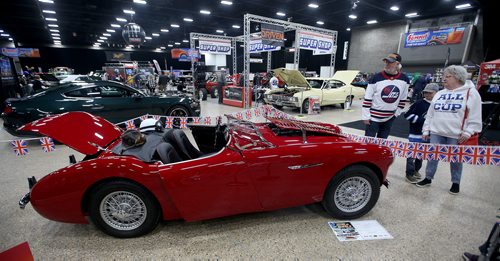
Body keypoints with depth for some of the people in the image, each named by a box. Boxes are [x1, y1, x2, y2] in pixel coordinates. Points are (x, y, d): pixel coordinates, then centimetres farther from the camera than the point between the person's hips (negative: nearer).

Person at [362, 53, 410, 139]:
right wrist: (365, 116, -12)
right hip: (374, 117, -4)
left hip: (389, 118, 4)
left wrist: (397, 113, 9)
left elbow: (403, 99, 10)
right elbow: (367, 98, -12)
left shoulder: (404, 79, -2)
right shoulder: (376, 78, -14)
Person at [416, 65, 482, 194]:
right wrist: (426, 130, 11)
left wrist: (468, 132, -13)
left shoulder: (471, 92, -2)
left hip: (456, 135, -4)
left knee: (455, 159, 7)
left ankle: (456, 183, 24)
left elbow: (475, 116, -6)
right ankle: (428, 178, 19)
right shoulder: (439, 94, 11)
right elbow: (430, 114, 13)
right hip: (436, 132, 4)